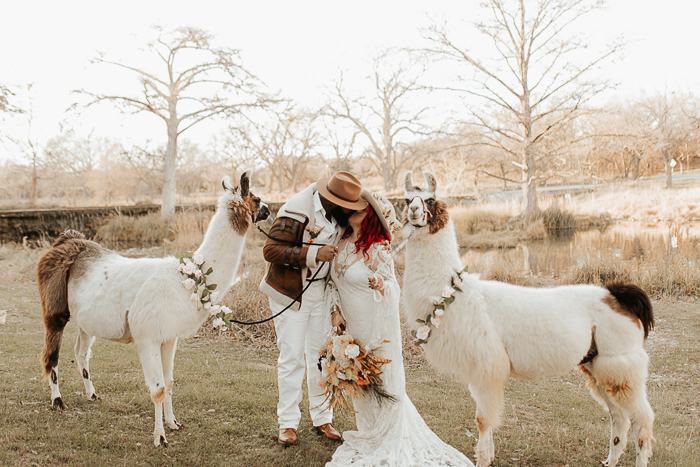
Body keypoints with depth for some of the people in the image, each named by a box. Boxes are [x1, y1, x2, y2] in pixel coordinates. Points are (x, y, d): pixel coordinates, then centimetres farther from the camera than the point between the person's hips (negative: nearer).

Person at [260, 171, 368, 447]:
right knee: (292, 357, -2)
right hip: (290, 291, -6)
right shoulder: (297, 211, -23)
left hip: (322, 288, 6)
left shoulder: (336, 212, -1)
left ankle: (322, 418, 18)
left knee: (322, 354, 8)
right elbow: (271, 250, -25)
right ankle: (288, 423, 9)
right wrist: (313, 253, -33)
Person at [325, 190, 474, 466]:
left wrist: (382, 285, -34)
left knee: (382, 381, 3)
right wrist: (335, 310, -2)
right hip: (353, 326, 7)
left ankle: (388, 444, 18)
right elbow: (333, 280, 9)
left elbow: (393, 288, -14)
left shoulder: (377, 249, -18)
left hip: (377, 326, -6)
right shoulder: (342, 244, 0)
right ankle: (369, 436, 33)